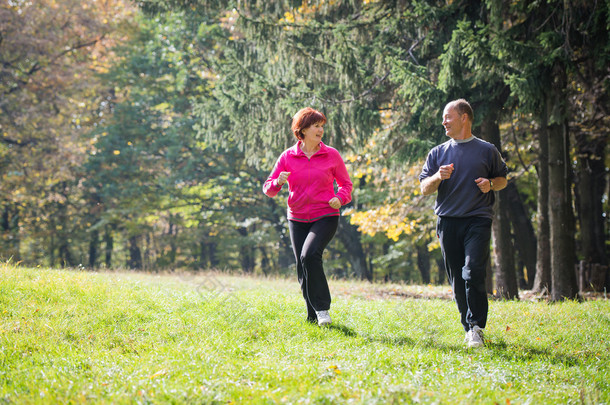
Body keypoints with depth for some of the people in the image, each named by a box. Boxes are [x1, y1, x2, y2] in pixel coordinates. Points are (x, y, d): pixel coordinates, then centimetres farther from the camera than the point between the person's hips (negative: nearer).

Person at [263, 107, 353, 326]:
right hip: (297, 219, 3)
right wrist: (278, 182, -20)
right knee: (303, 269, 3)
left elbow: (345, 183, 11)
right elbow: (268, 188, 3)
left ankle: (322, 308, -14)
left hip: (325, 217, -3)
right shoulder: (287, 157, 1)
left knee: (309, 254, -25)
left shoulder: (332, 155, 0)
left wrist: (340, 198, -10)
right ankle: (313, 317, 18)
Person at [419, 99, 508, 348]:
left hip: (478, 219, -3)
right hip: (448, 221, 3)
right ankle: (469, 328, 15)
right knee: (457, 279, 4)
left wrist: (491, 184, -5)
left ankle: (476, 327, -14)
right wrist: (438, 177, -9)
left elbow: (502, 179, 18)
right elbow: (424, 189, 11)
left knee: (473, 273, -18)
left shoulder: (487, 150, 8)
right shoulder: (438, 153, 14)